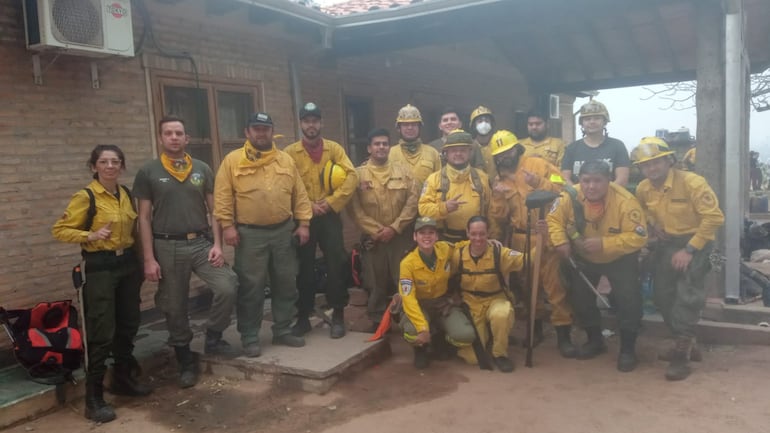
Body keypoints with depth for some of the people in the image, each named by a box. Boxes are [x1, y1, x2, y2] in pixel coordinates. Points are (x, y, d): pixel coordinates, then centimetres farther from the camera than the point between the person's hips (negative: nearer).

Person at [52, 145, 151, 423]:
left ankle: (123, 378, 32)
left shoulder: (126, 193, 8)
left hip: (128, 264, 7)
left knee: (128, 326, 15)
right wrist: (90, 236, -25)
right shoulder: (85, 197, -11)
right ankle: (94, 397, 4)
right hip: (100, 268, -6)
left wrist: (141, 262, 16)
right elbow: (60, 230, -10)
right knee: (102, 333, -6)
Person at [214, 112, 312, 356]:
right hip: (250, 234, -3)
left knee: (286, 285, 10)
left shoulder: (286, 160, 9)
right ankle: (250, 338, 13)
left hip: (284, 231, 4)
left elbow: (300, 195, 9)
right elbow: (223, 196, -4)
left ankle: (282, 331, 24)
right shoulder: (232, 160, 0)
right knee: (251, 288, 2)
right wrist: (228, 225, -12)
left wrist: (303, 223, 3)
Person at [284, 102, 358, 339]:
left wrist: (331, 201, -14)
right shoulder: (290, 152, 2)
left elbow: (351, 177, -6)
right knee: (304, 268, 7)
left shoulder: (334, 148, 5)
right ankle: (303, 317, 18)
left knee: (335, 265, 2)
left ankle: (338, 315, 14)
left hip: (329, 216, 0)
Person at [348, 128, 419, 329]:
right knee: (376, 284, 8)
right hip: (372, 239, -1)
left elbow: (413, 202, -1)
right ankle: (378, 324, 21)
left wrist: (394, 228, -11)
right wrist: (376, 230, -12)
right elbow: (354, 208, -6)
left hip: (401, 237, 1)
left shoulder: (403, 172, 7)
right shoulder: (358, 174, 1)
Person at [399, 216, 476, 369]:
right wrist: (423, 328, -36)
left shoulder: (446, 249, -14)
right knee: (413, 332, -36)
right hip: (419, 305, -3)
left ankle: (439, 339, 15)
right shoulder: (408, 264, -23)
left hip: (444, 304, 3)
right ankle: (421, 348, 5)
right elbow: (408, 299, -25)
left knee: (466, 336, -22)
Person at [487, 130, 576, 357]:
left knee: (555, 285, -4)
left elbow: (563, 191, -12)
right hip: (520, 240, 5)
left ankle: (563, 335, 5)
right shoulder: (501, 179, 9)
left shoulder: (539, 165, -3)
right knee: (528, 285, 15)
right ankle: (535, 327, 31)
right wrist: (498, 198, -11)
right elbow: (500, 218, 5)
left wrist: (540, 183, -24)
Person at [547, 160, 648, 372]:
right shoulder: (569, 197, -23)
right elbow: (554, 219, -11)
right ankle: (595, 340, 33)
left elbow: (638, 237, -31)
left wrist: (604, 243, -40)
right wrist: (560, 241, -28)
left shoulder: (625, 201, -32)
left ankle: (628, 348, 9)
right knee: (580, 297, 9)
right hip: (583, 257, 3)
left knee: (628, 299, -12)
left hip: (619, 259, -3)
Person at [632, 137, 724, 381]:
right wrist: (654, 228, -1)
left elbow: (714, 218, -23)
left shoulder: (692, 183, -22)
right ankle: (686, 344, 25)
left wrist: (689, 250, -24)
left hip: (696, 241, -6)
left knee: (688, 294, -17)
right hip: (667, 243, 6)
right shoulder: (643, 189, -5)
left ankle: (681, 354, -9)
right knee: (662, 296, 7)